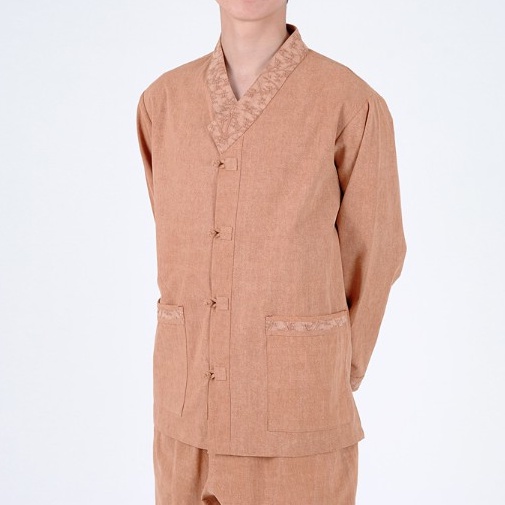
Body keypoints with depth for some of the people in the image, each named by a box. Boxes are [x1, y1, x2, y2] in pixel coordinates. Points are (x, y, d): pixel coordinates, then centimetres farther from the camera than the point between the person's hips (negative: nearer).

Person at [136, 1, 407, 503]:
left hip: (296, 404, -4)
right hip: (189, 400, 4)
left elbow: (372, 253, -1)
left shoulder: (353, 105, -11)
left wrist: (342, 376, 7)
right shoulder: (163, 100, 3)